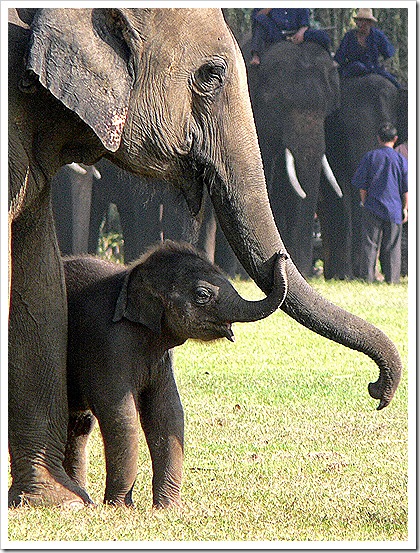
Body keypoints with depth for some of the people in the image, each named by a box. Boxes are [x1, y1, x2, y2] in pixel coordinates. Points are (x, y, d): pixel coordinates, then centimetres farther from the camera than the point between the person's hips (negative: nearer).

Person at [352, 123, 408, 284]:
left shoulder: (370, 157, -1)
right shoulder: (401, 160, 2)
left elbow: (362, 184, 0)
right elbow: (406, 188, 4)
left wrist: (364, 202, 10)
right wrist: (405, 208, 10)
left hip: (373, 208, -1)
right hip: (394, 209, 1)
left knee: (370, 244, 2)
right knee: (392, 246, 5)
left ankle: (367, 276, -2)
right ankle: (392, 279, 4)